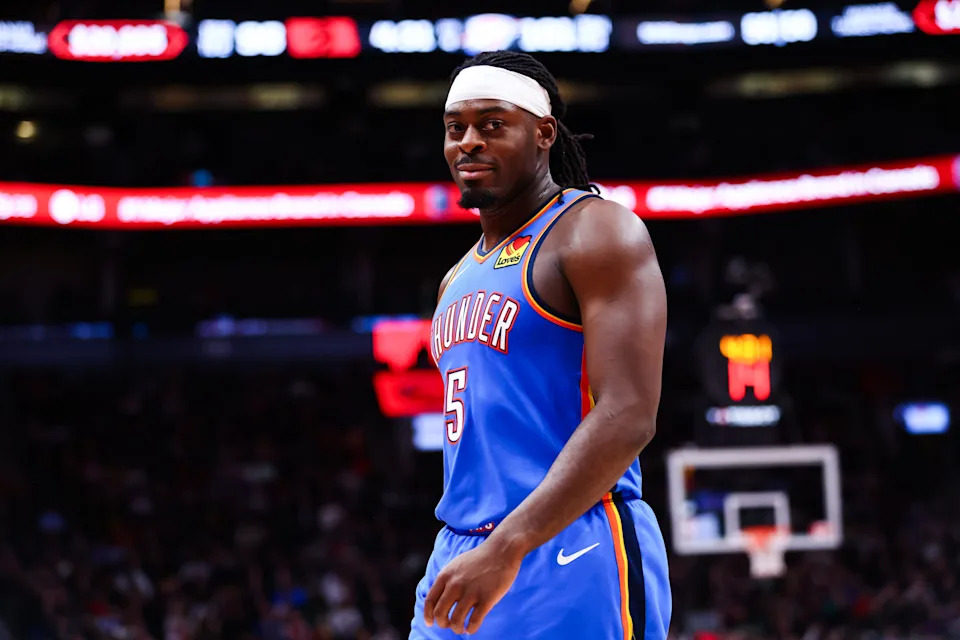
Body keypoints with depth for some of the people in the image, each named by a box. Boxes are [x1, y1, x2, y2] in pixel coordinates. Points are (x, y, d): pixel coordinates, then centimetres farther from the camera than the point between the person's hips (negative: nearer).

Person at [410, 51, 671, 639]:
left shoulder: (597, 232, -6)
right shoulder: (461, 280, 21)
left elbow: (627, 417, -17)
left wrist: (507, 547, -24)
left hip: (572, 561, -8)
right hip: (465, 563, 8)